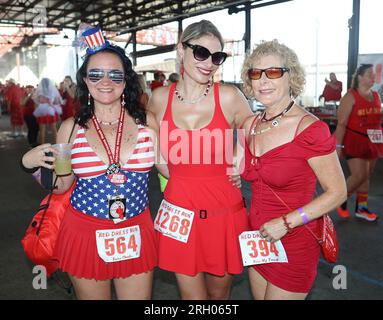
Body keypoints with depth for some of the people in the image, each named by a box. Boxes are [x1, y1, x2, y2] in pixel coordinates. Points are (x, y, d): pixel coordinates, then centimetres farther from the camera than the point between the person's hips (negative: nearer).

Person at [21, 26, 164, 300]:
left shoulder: (146, 123, -3)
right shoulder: (72, 128, -3)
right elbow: (61, 186, 6)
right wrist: (31, 163, -9)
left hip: (136, 234, 1)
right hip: (85, 234, 0)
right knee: (92, 295, 18)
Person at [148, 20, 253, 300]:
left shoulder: (229, 97, -8)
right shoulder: (160, 98, -2)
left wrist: (240, 168, -3)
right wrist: (177, 176, 7)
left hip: (223, 213, -1)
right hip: (180, 213, 1)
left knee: (218, 292, 18)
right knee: (192, 295, 13)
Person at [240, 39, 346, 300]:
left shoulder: (309, 128, -19)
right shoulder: (251, 124, 1)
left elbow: (337, 192, -15)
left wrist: (285, 223, -20)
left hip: (293, 244, -6)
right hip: (258, 238, 6)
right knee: (259, 296, 22)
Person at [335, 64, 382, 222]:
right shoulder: (351, 96, -10)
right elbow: (341, 123, -13)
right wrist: (338, 145, -17)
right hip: (354, 141, -6)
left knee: (366, 176, 10)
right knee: (359, 175, -11)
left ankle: (361, 208, 22)